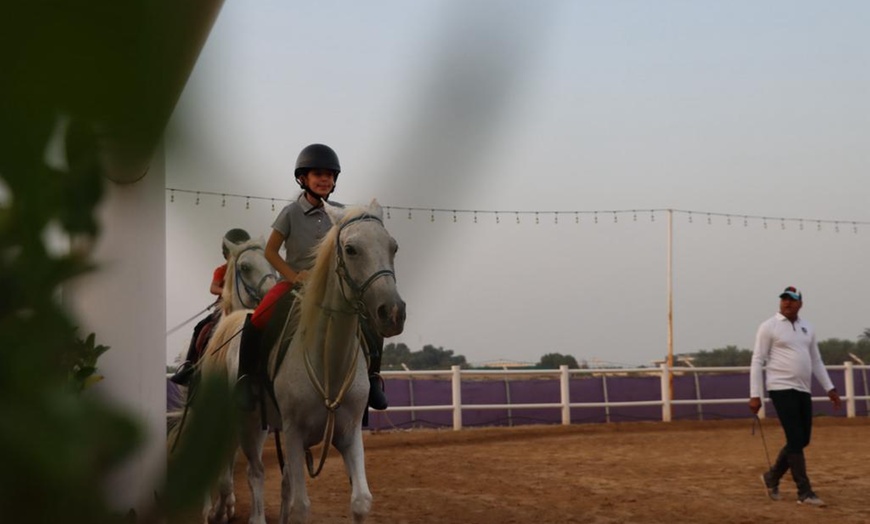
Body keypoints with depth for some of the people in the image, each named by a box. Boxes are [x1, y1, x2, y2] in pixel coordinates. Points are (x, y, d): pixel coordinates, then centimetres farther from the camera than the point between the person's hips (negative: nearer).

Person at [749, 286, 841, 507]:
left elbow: (816, 361, 21)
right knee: (796, 440, -9)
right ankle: (804, 492, -4)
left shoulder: (807, 328, 15)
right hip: (782, 389, -7)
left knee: (802, 440, 9)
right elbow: (757, 361, -6)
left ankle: (772, 477, 27)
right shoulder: (769, 327, -4)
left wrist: (829, 388, 12)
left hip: (803, 391, 7)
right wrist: (754, 395, -12)